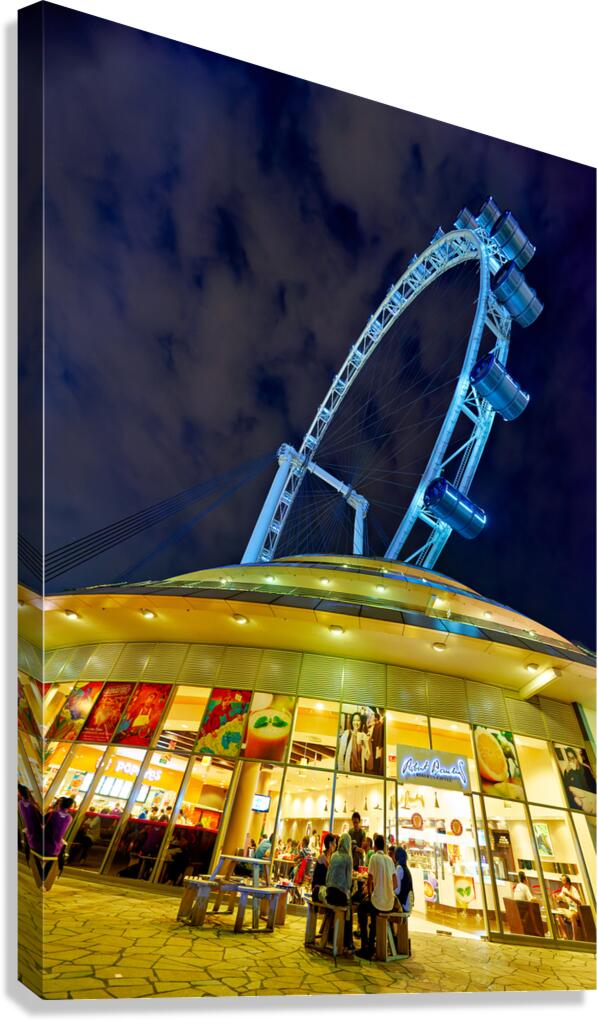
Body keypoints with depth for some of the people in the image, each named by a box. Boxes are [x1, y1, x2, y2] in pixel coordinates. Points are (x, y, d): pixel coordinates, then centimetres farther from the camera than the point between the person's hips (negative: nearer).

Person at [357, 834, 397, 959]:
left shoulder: (374, 857, -10)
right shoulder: (389, 859, 6)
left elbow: (370, 881, -11)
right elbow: (395, 884, 9)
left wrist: (370, 896, 6)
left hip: (378, 901, -5)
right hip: (390, 903, 5)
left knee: (361, 909, 22)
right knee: (372, 911, 32)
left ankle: (364, 946, 19)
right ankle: (371, 946, 32)